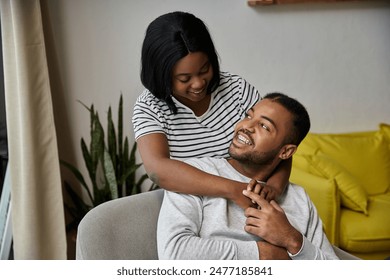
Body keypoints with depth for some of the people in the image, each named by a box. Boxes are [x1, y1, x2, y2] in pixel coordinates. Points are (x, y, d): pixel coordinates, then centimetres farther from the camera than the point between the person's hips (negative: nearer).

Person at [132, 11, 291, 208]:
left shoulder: (238, 89, -5)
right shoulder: (149, 108, -12)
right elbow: (158, 169, -27)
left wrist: (274, 186, -25)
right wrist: (233, 190, -36)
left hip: (251, 204, 1)